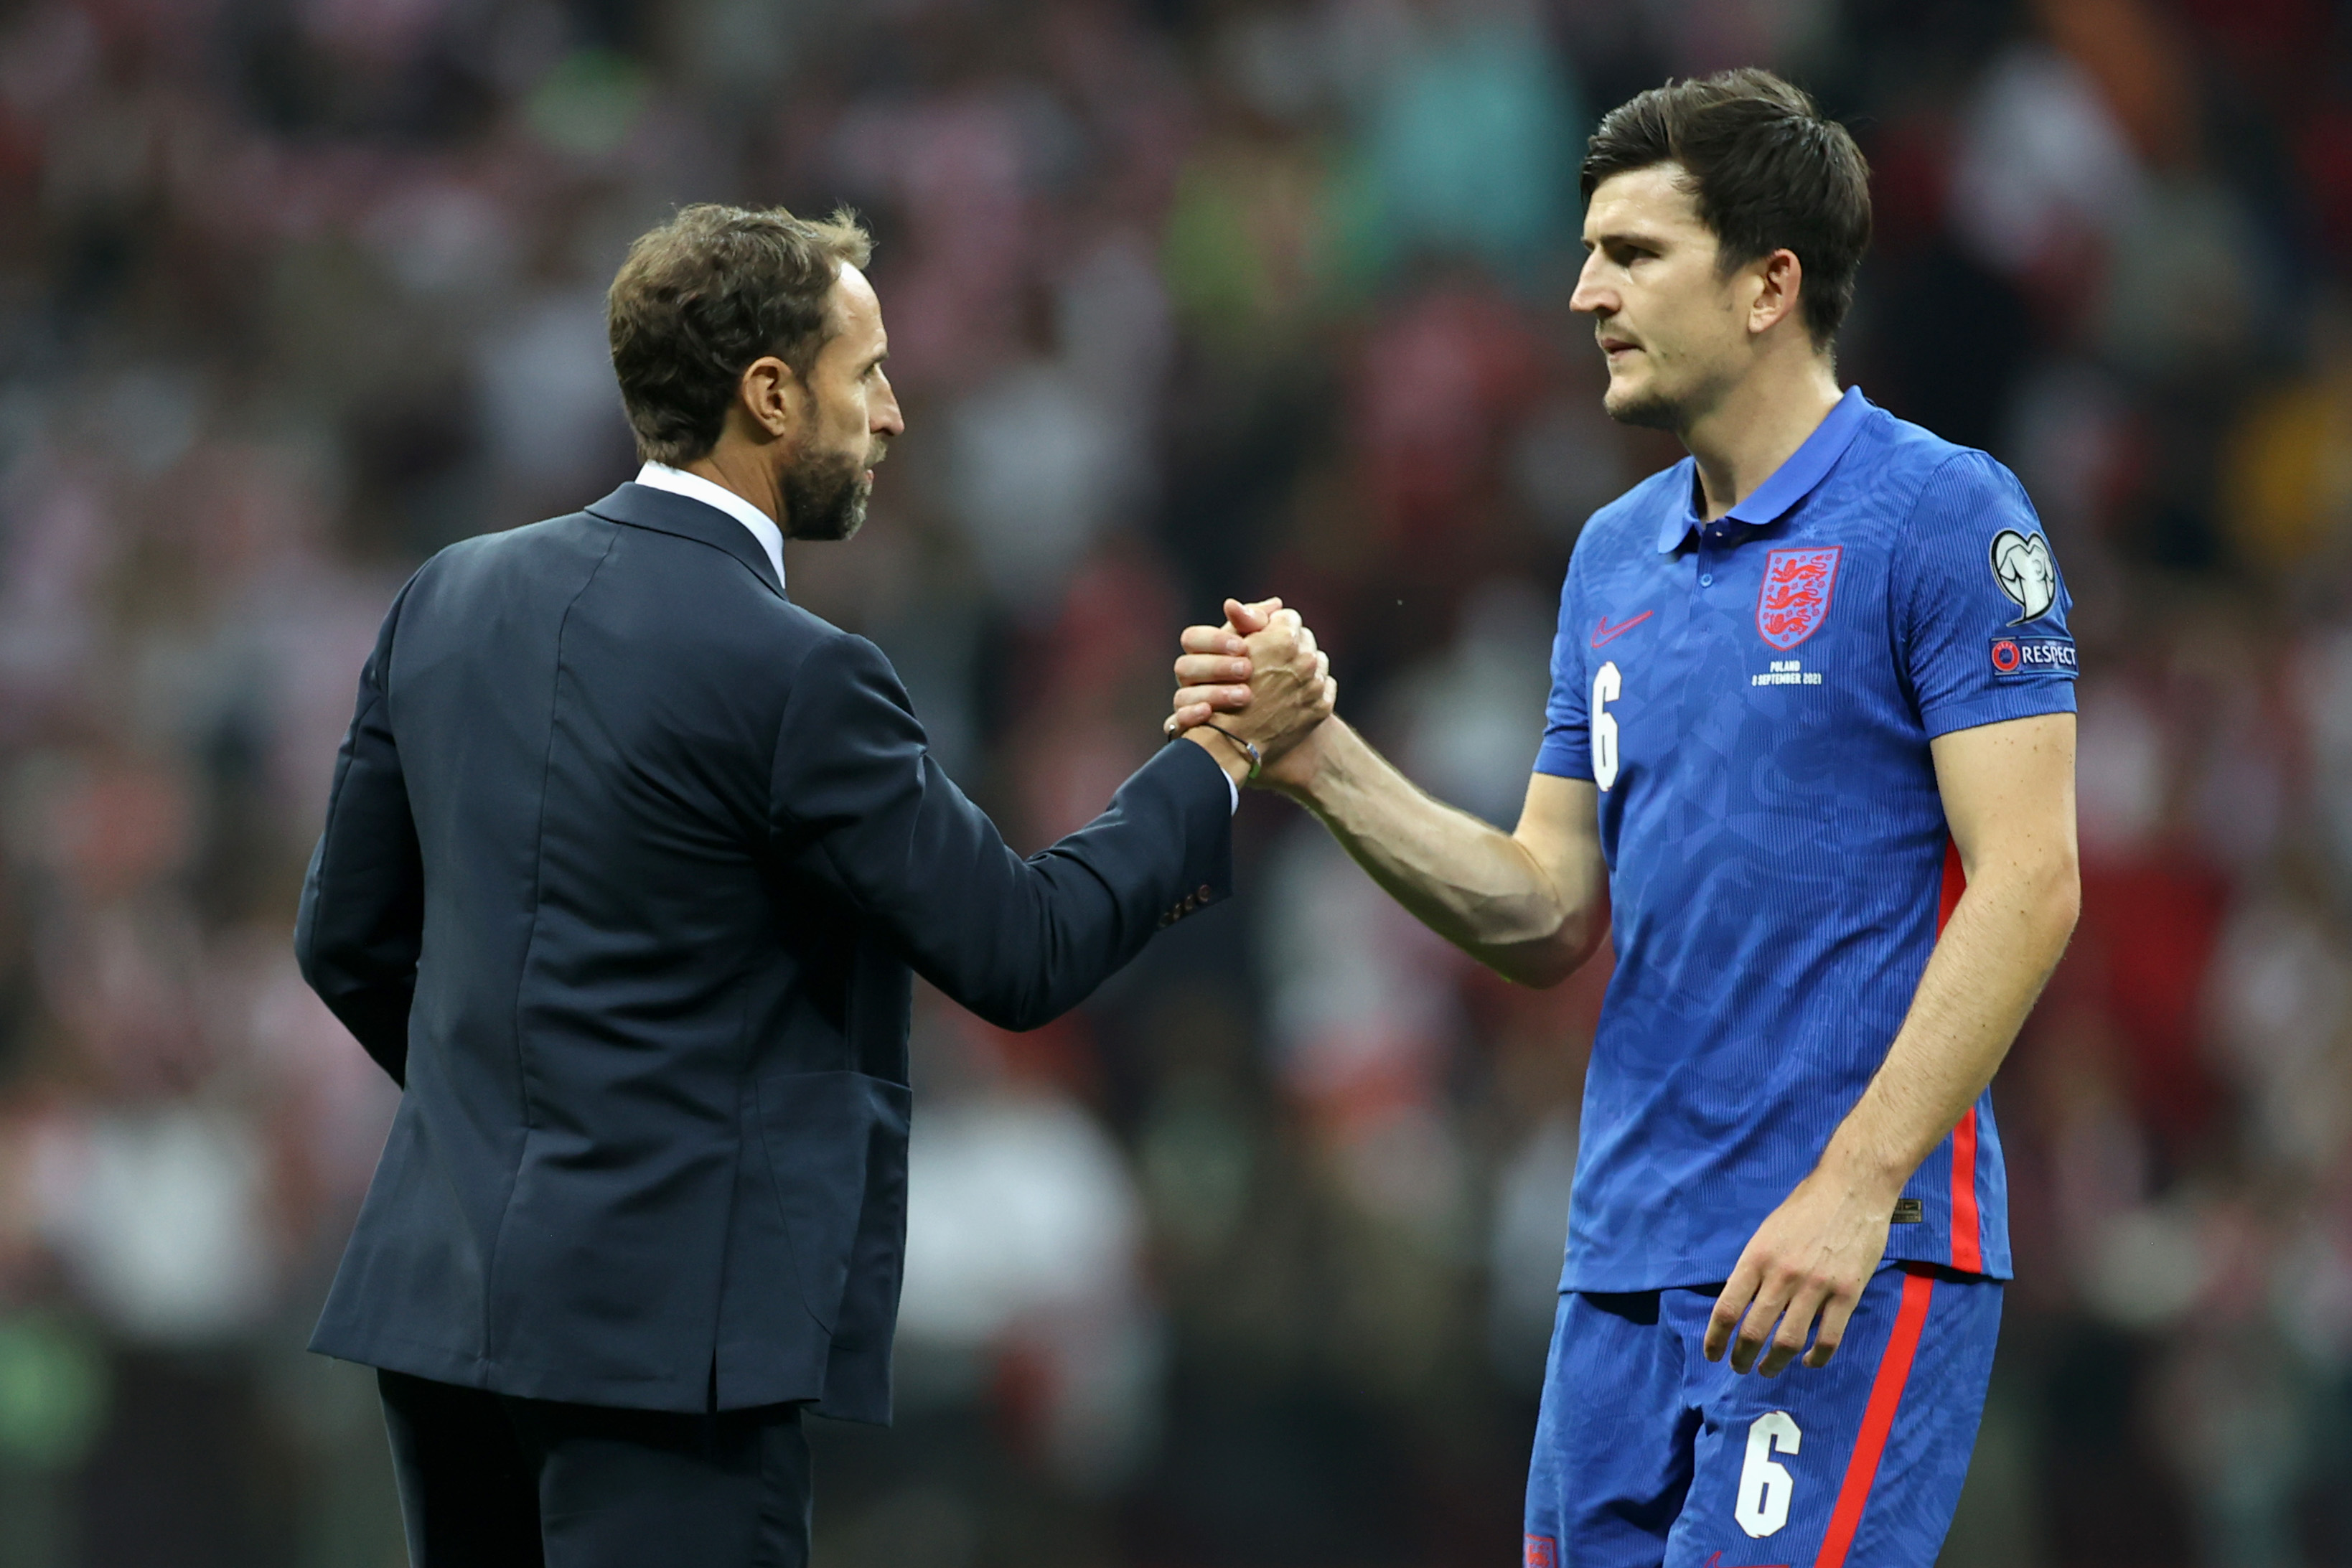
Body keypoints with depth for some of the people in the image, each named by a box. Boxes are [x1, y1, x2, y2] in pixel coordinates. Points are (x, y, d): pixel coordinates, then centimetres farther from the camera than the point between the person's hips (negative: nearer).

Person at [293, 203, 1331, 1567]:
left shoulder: (453, 598, 7)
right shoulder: (793, 679, -15)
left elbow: (348, 939, 15)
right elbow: (1022, 955, -8)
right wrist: (1225, 756, 2)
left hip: (440, 1293, 8)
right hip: (659, 1331, -8)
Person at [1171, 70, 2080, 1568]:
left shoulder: (1942, 517, -7)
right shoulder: (1618, 556, 16)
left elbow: (2027, 883, -13)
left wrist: (1855, 1187, -20)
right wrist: (1326, 766, 1)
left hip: (1851, 1260, -7)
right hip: (1631, 1260, 7)